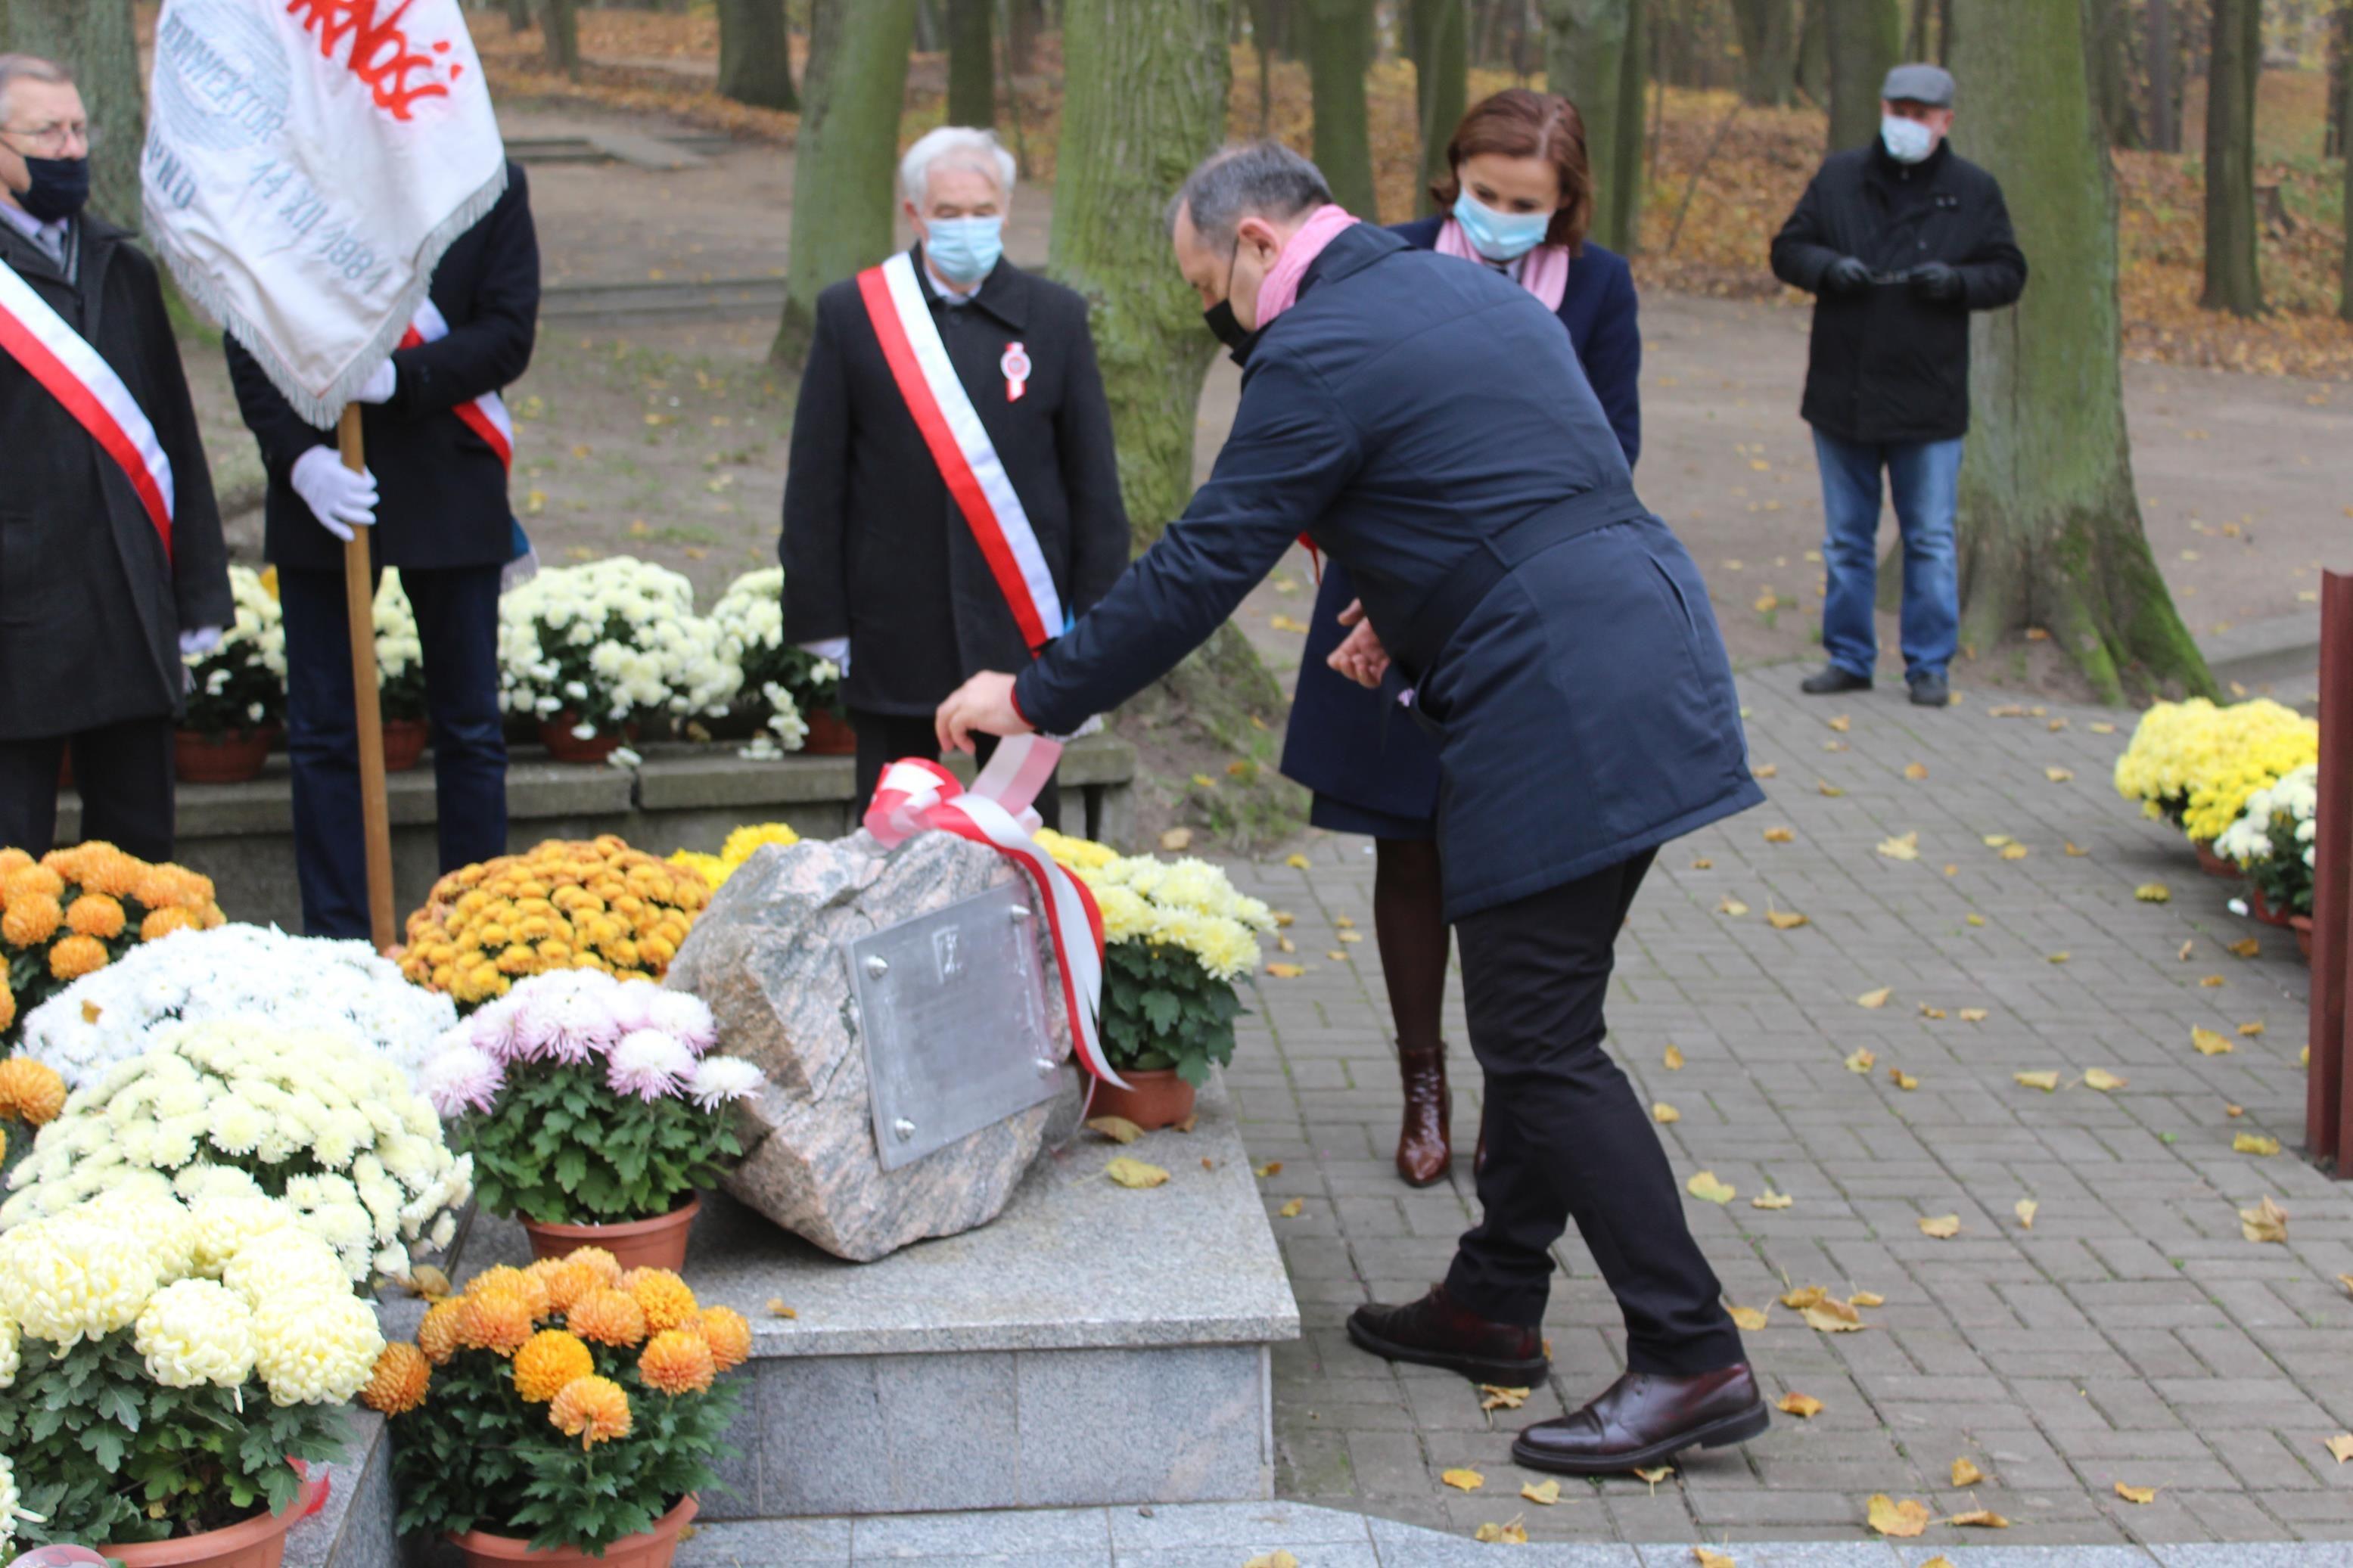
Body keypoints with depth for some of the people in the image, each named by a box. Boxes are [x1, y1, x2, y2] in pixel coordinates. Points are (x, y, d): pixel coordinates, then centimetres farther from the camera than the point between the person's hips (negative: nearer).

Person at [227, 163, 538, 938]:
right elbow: (248, 344, -1)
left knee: (471, 728, 8)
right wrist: (298, 455, -15)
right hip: (321, 493, 1)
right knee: (322, 736, 5)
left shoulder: (492, 184, -1)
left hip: (450, 490, 0)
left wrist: (400, 377, -22)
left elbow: (508, 336, -6)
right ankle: (338, 944, 13)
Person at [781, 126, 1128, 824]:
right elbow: (815, 484, 2)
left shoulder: (1056, 317, 4)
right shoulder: (852, 314, 1)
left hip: (1022, 632, 0)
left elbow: (1094, 481, 5)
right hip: (893, 630, 0)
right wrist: (820, 613, -2)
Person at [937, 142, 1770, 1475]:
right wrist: (1414, 613, 23)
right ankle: (1496, 1303, 27)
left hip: (1559, 714, -10)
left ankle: (1693, 1359, -1)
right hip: (1637, 653, 10)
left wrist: (1032, 697, 0)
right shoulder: (1469, 287, 17)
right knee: (1533, 1024, 17)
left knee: (1544, 1047, -4)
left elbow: (1200, 569, -10)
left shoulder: (1321, 354, -11)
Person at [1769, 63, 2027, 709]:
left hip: (1927, 401, -2)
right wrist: (1828, 267, -13)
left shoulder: (1974, 191, 2)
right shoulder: (1838, 178, 6)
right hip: (1842, 394, 2)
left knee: (1931, 540, 3)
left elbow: (2008, 274, 4)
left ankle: (1929, 664, 12)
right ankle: (1848, 657, 21)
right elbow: (1788, 249, 8)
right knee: (1846, 538, 11)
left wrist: (1957, 281, -17)